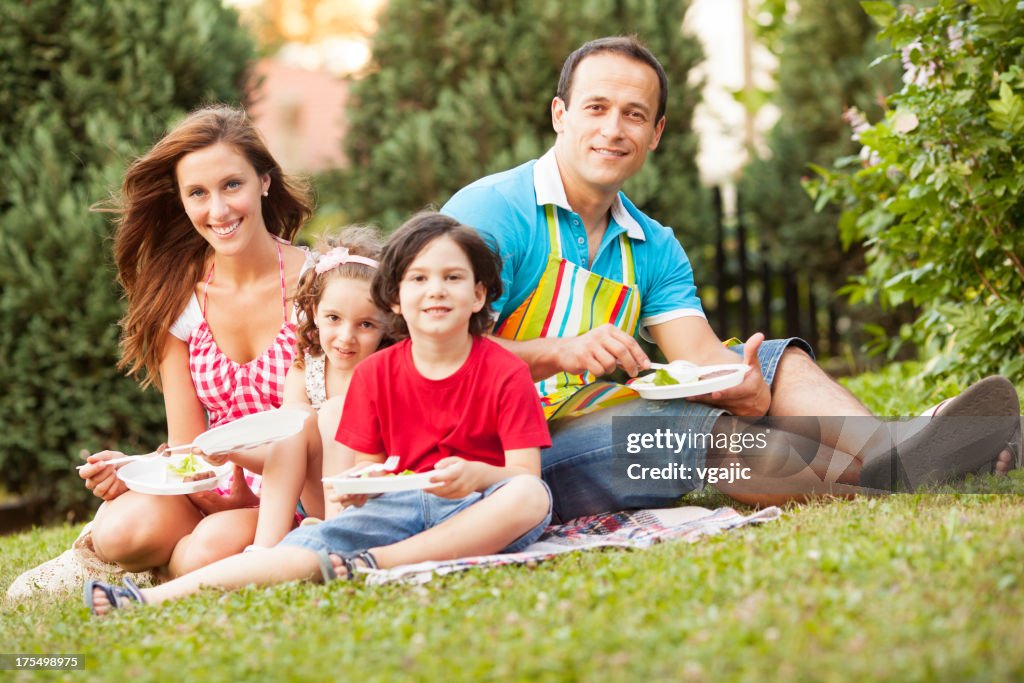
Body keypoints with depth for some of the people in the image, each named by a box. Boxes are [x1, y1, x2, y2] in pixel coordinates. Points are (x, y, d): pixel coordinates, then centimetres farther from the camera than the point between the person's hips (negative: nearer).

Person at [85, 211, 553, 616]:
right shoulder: (374, 373, 9)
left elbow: (525, 473, -8)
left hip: (476, 508, -2)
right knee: (314, 543, -23)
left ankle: (376, 562, -34)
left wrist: (476, 474, -29)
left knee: (531, 496, -36)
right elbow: (368, 467, 9)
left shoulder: (505, 372, -1)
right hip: (400, 503, 2)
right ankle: (152, 600, -36)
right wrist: (355, 486, -15)